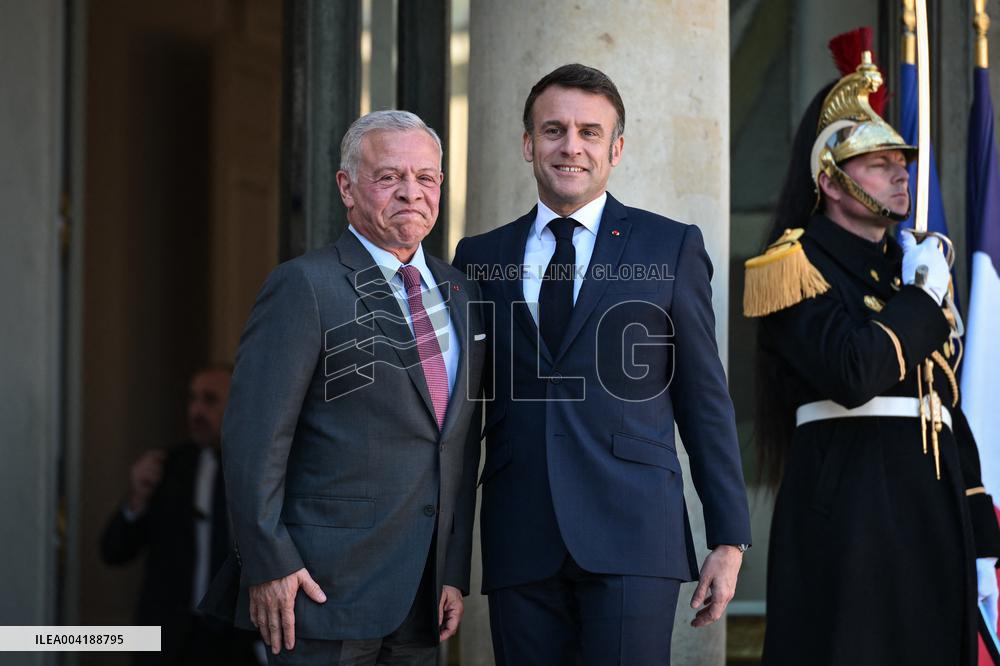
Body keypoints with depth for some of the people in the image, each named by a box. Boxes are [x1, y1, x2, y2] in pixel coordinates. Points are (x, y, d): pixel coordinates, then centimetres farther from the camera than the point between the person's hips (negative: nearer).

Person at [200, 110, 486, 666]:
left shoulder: (461, 294, 14)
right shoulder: (305, 287, -6)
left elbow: (463, 446, 15)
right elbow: (255, 435, -11)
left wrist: (456, 573, 11)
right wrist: (268, 564, -15)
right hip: (328, 581, -6)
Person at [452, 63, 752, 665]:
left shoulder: (672, 248, 7)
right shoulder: (481, 258, 13)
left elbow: (705, 401, 6)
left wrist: (730, 541, 2)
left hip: (632, 539, -2)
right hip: (520, 546, 2)